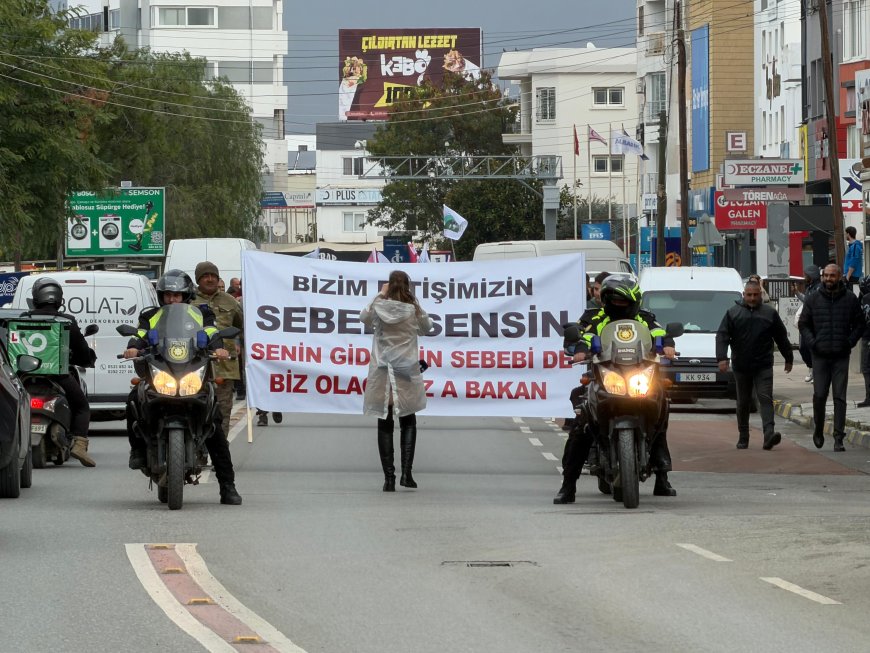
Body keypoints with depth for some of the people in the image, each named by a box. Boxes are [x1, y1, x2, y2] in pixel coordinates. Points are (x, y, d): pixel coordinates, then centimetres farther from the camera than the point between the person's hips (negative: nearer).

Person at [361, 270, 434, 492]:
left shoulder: (379, 308, -6)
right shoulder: (414, 310, -6)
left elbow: (364, 318, 16)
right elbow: (426, 328, 14)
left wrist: (380, 295, 19)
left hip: (382, 374, 0)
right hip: (406, 374, 0)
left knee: (385, 426, 6)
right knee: (408, 423, 13)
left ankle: (389, 478, 1)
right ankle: (406, 472, -1)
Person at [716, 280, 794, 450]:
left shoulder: (770, 313, 7)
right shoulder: (733, 313, 5)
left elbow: (781, 337, 14)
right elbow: (722, 336, -1)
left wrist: (788, 358, 17)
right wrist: (722, 358, -14)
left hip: (763, 366, -1)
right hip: (741, 366, 1)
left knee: (765, 398, -13)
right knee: (743, 403, 9)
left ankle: (769, 435, -24)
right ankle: (743, 437, 19)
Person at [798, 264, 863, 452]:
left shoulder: (850, 300, 4)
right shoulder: (813, 299, 5)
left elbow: (859, 324, 11)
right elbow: (803, 324, 11)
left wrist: (850, 342, -3)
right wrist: (812, 342, -3)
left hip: (841, 357, 0)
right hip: (820, 356, 0)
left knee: (839, 398, -2)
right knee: (819, 395, -3)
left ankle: (838, 438, -1)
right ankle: (818, 430, 19)